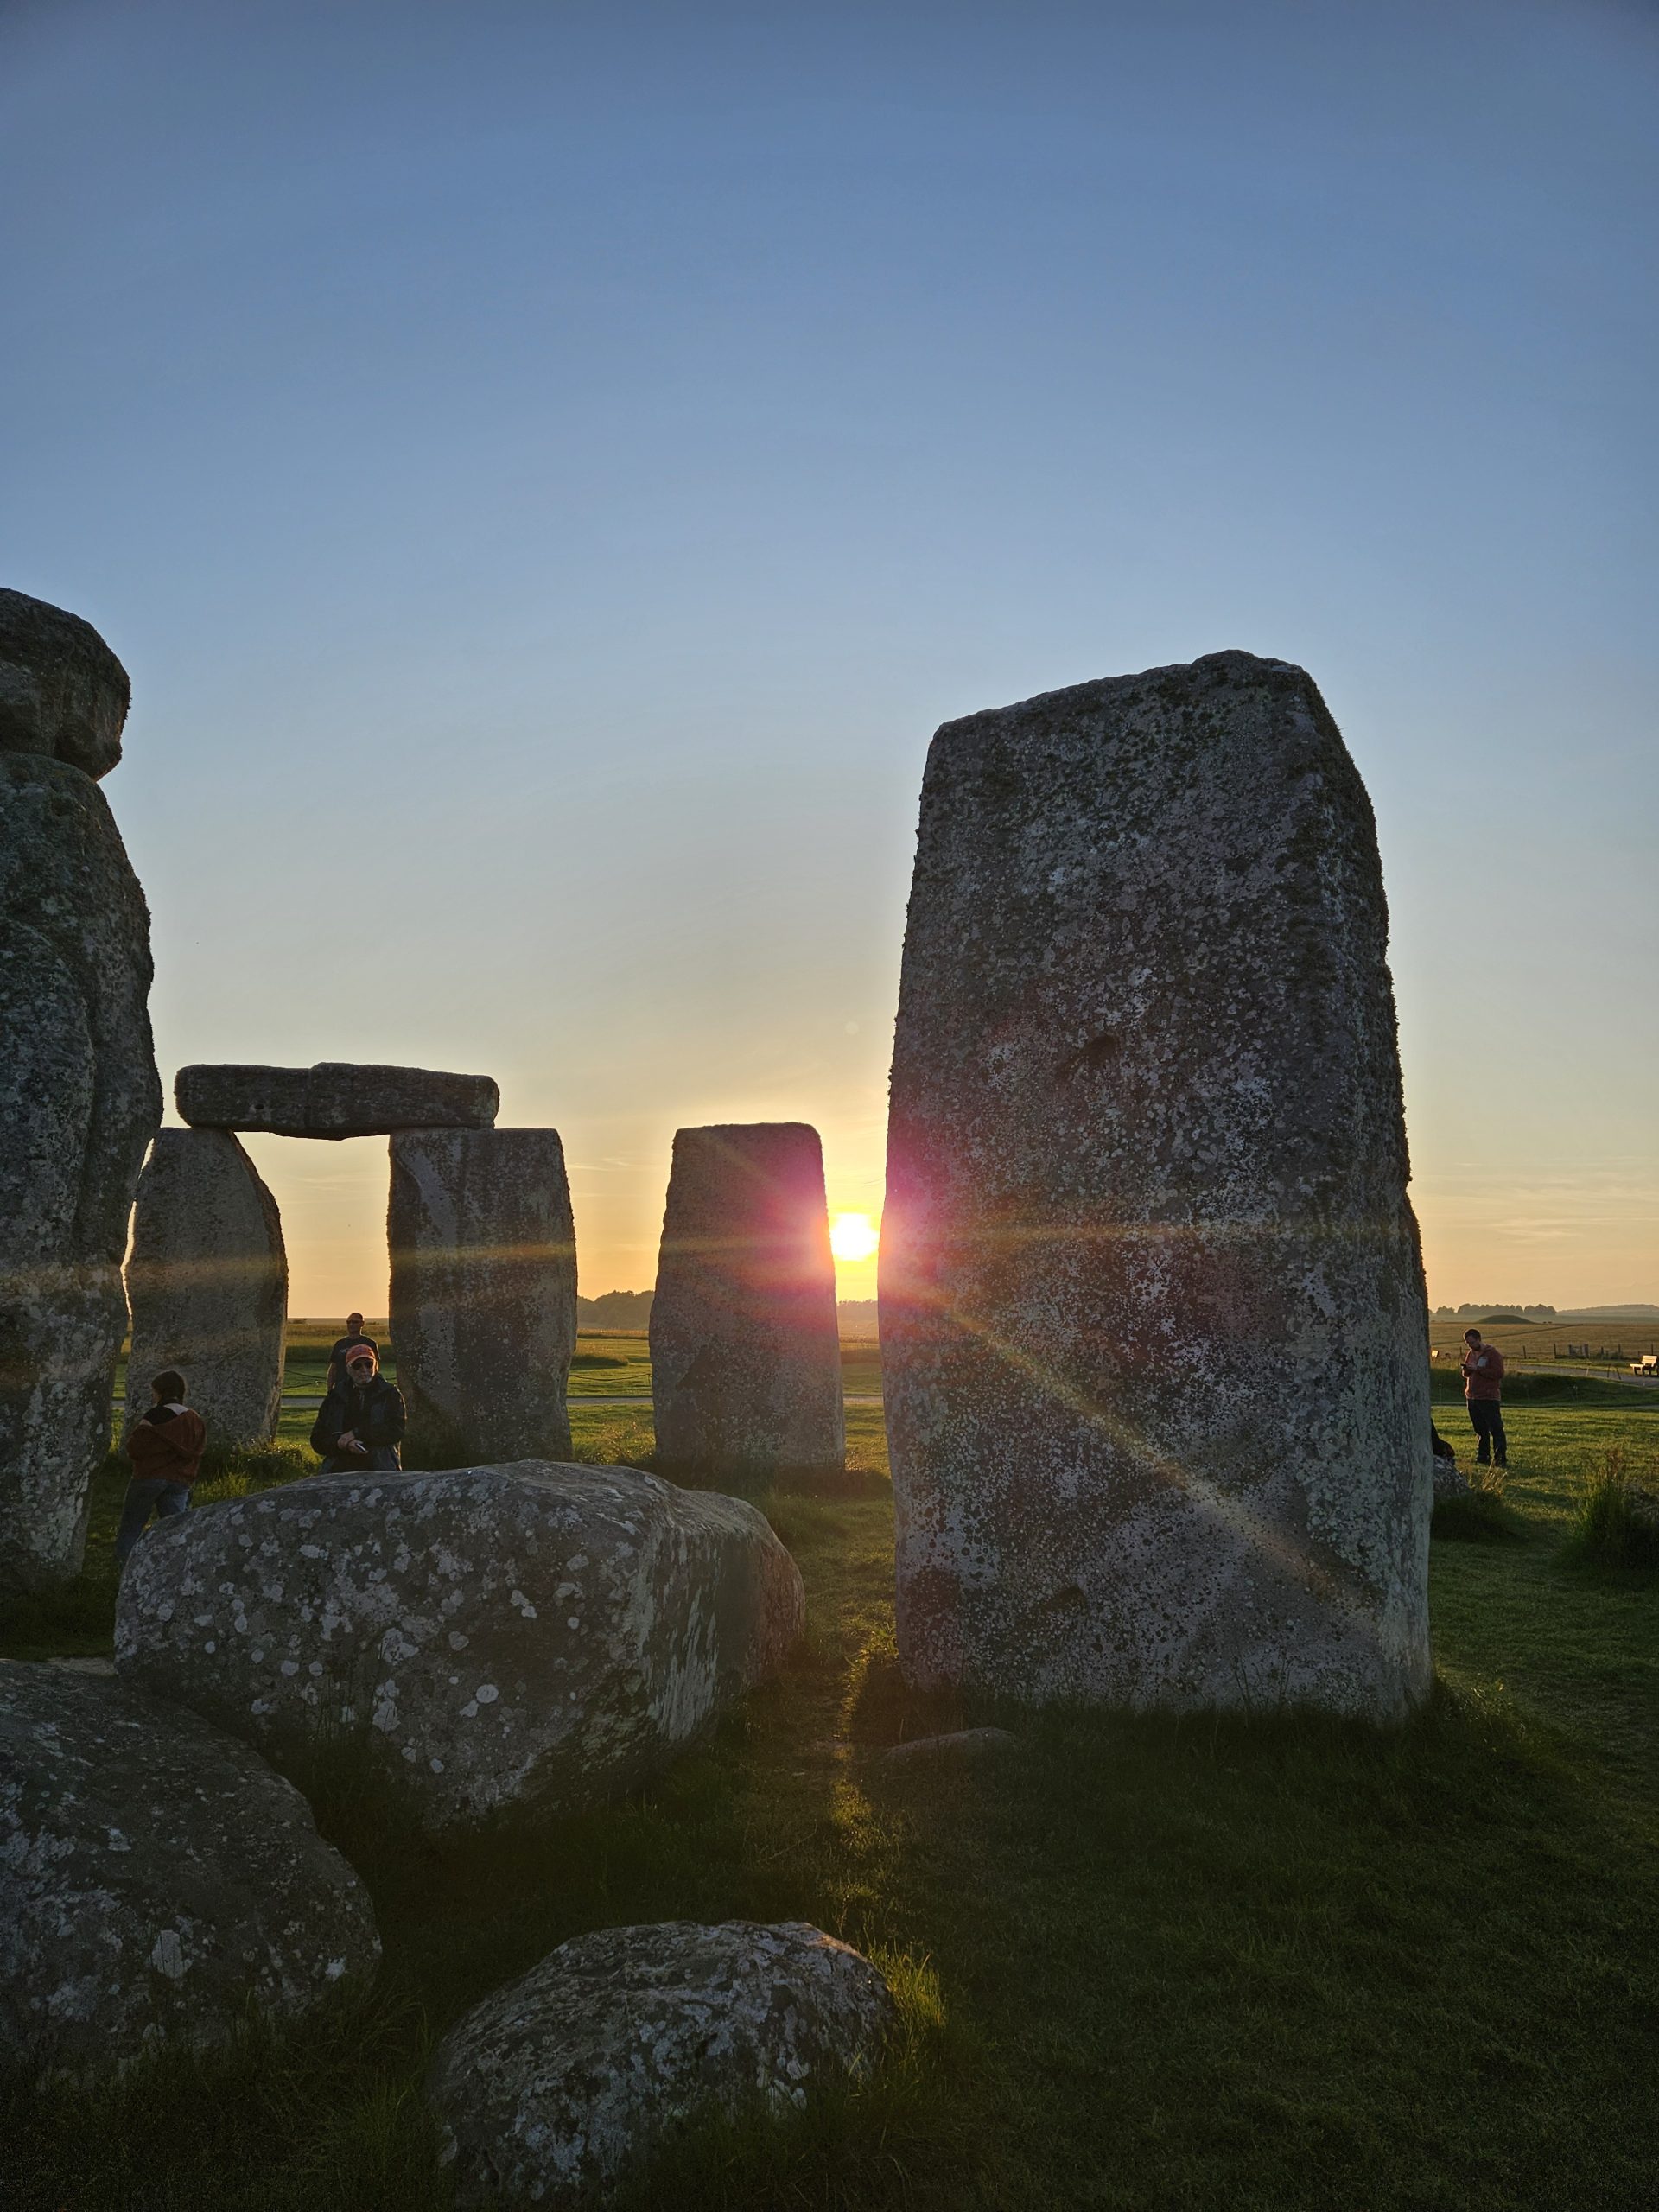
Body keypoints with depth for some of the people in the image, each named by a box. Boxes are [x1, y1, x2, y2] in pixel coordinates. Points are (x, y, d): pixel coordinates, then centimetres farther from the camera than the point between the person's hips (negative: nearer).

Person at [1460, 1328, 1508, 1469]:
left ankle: (1501, 1458, -8)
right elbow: (1466, 1374, 24)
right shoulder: (1470, 1354, 15)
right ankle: (1482, 1456, 16)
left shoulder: (1492, 1353, -7)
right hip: (1472, 1398, 7)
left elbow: (1498, 1373, -17)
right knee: (1480, 1430, 11)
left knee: (1496, 1429, -8)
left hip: (1489, 1398, -7)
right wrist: (1466, 1369, -1)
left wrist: (1477, 1369, -19)